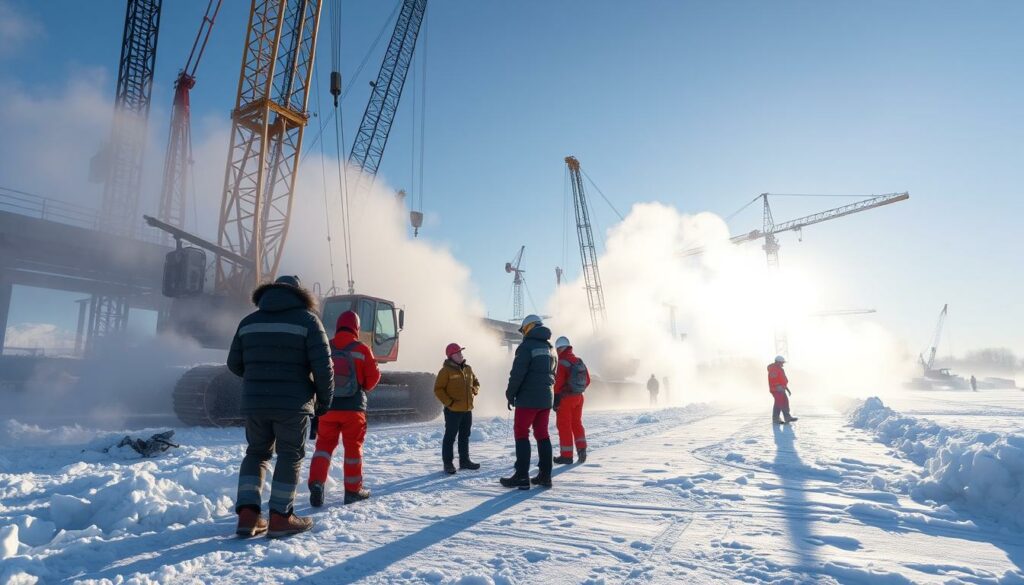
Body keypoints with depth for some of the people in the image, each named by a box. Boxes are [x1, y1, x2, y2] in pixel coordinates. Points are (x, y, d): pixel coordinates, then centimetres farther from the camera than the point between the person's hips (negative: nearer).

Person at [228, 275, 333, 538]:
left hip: (254, 402, 4)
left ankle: (247, 514, 11)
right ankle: (280, 518, 10)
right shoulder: (307, 319, -4)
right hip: (293, 403, -4)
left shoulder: (249, 321, 11)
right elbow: (322, 365, -11)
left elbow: (234, 364, 13)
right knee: (290, 457, 8)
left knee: (257, 453, 19)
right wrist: (324, 399, 2)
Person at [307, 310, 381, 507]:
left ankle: (316, 482, -6)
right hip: (354, 407, -2)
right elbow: (373, 376, -5)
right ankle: (353, 490, 17)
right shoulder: (362, 349, -9)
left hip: (328, 406, 2)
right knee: (353, 447, 10)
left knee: (324, 444, 12)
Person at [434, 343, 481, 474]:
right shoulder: (446, 371, -11)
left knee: (465, 436, 16)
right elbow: (438, 389, -12)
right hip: (453, 410, -7)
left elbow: (475, 382, 22)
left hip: (467, 410, 7)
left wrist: (475, 390, 1)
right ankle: (447, 463, 9)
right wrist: (449, 402, -17)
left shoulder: (468, 369, 9)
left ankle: (464, 461, 28)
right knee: (450, 437, 0)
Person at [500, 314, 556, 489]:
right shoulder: (550, 348, 16)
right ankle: (545, 475, 10)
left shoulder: (527, 345, -10)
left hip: (528, 398, -7)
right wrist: (548, 393, 18)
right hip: (546, 398, 7)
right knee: (542, 434, 11)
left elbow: (517, 373, -16)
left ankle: (522, 476, -2)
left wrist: (510, 394, -7)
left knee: (521, 433, 0)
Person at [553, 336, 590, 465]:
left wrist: (555, 399, -12)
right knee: (577, 424, 19)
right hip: (578, 397, 7)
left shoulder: (561, 363, -17)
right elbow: (587, 380, 11)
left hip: (565, 398, -7)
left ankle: (566, 455, 8)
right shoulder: (579, 361, 5)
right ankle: (582, 449, 10)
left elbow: (558, 382, -20)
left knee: (564, 426, 3)